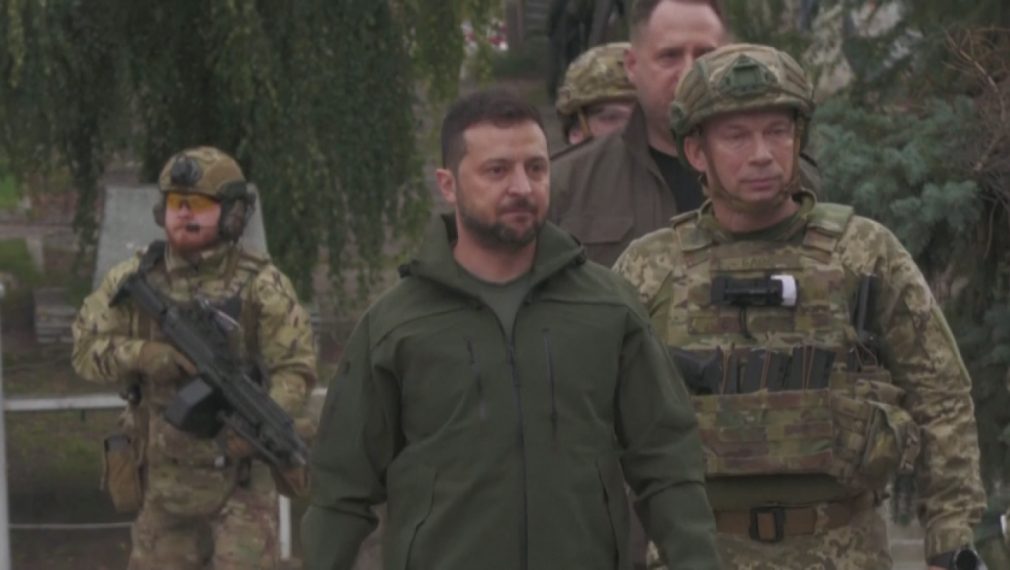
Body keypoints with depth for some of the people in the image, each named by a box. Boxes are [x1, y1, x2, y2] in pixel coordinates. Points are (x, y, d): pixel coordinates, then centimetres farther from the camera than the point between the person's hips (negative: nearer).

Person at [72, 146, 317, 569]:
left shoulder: (261, 285, -6)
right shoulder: (133, 280, 2)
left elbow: (295, 368, -9)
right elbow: (87, 348, -1)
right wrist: (141, 355, -21)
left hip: (239, 473, -3)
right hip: (163, 476, 3)